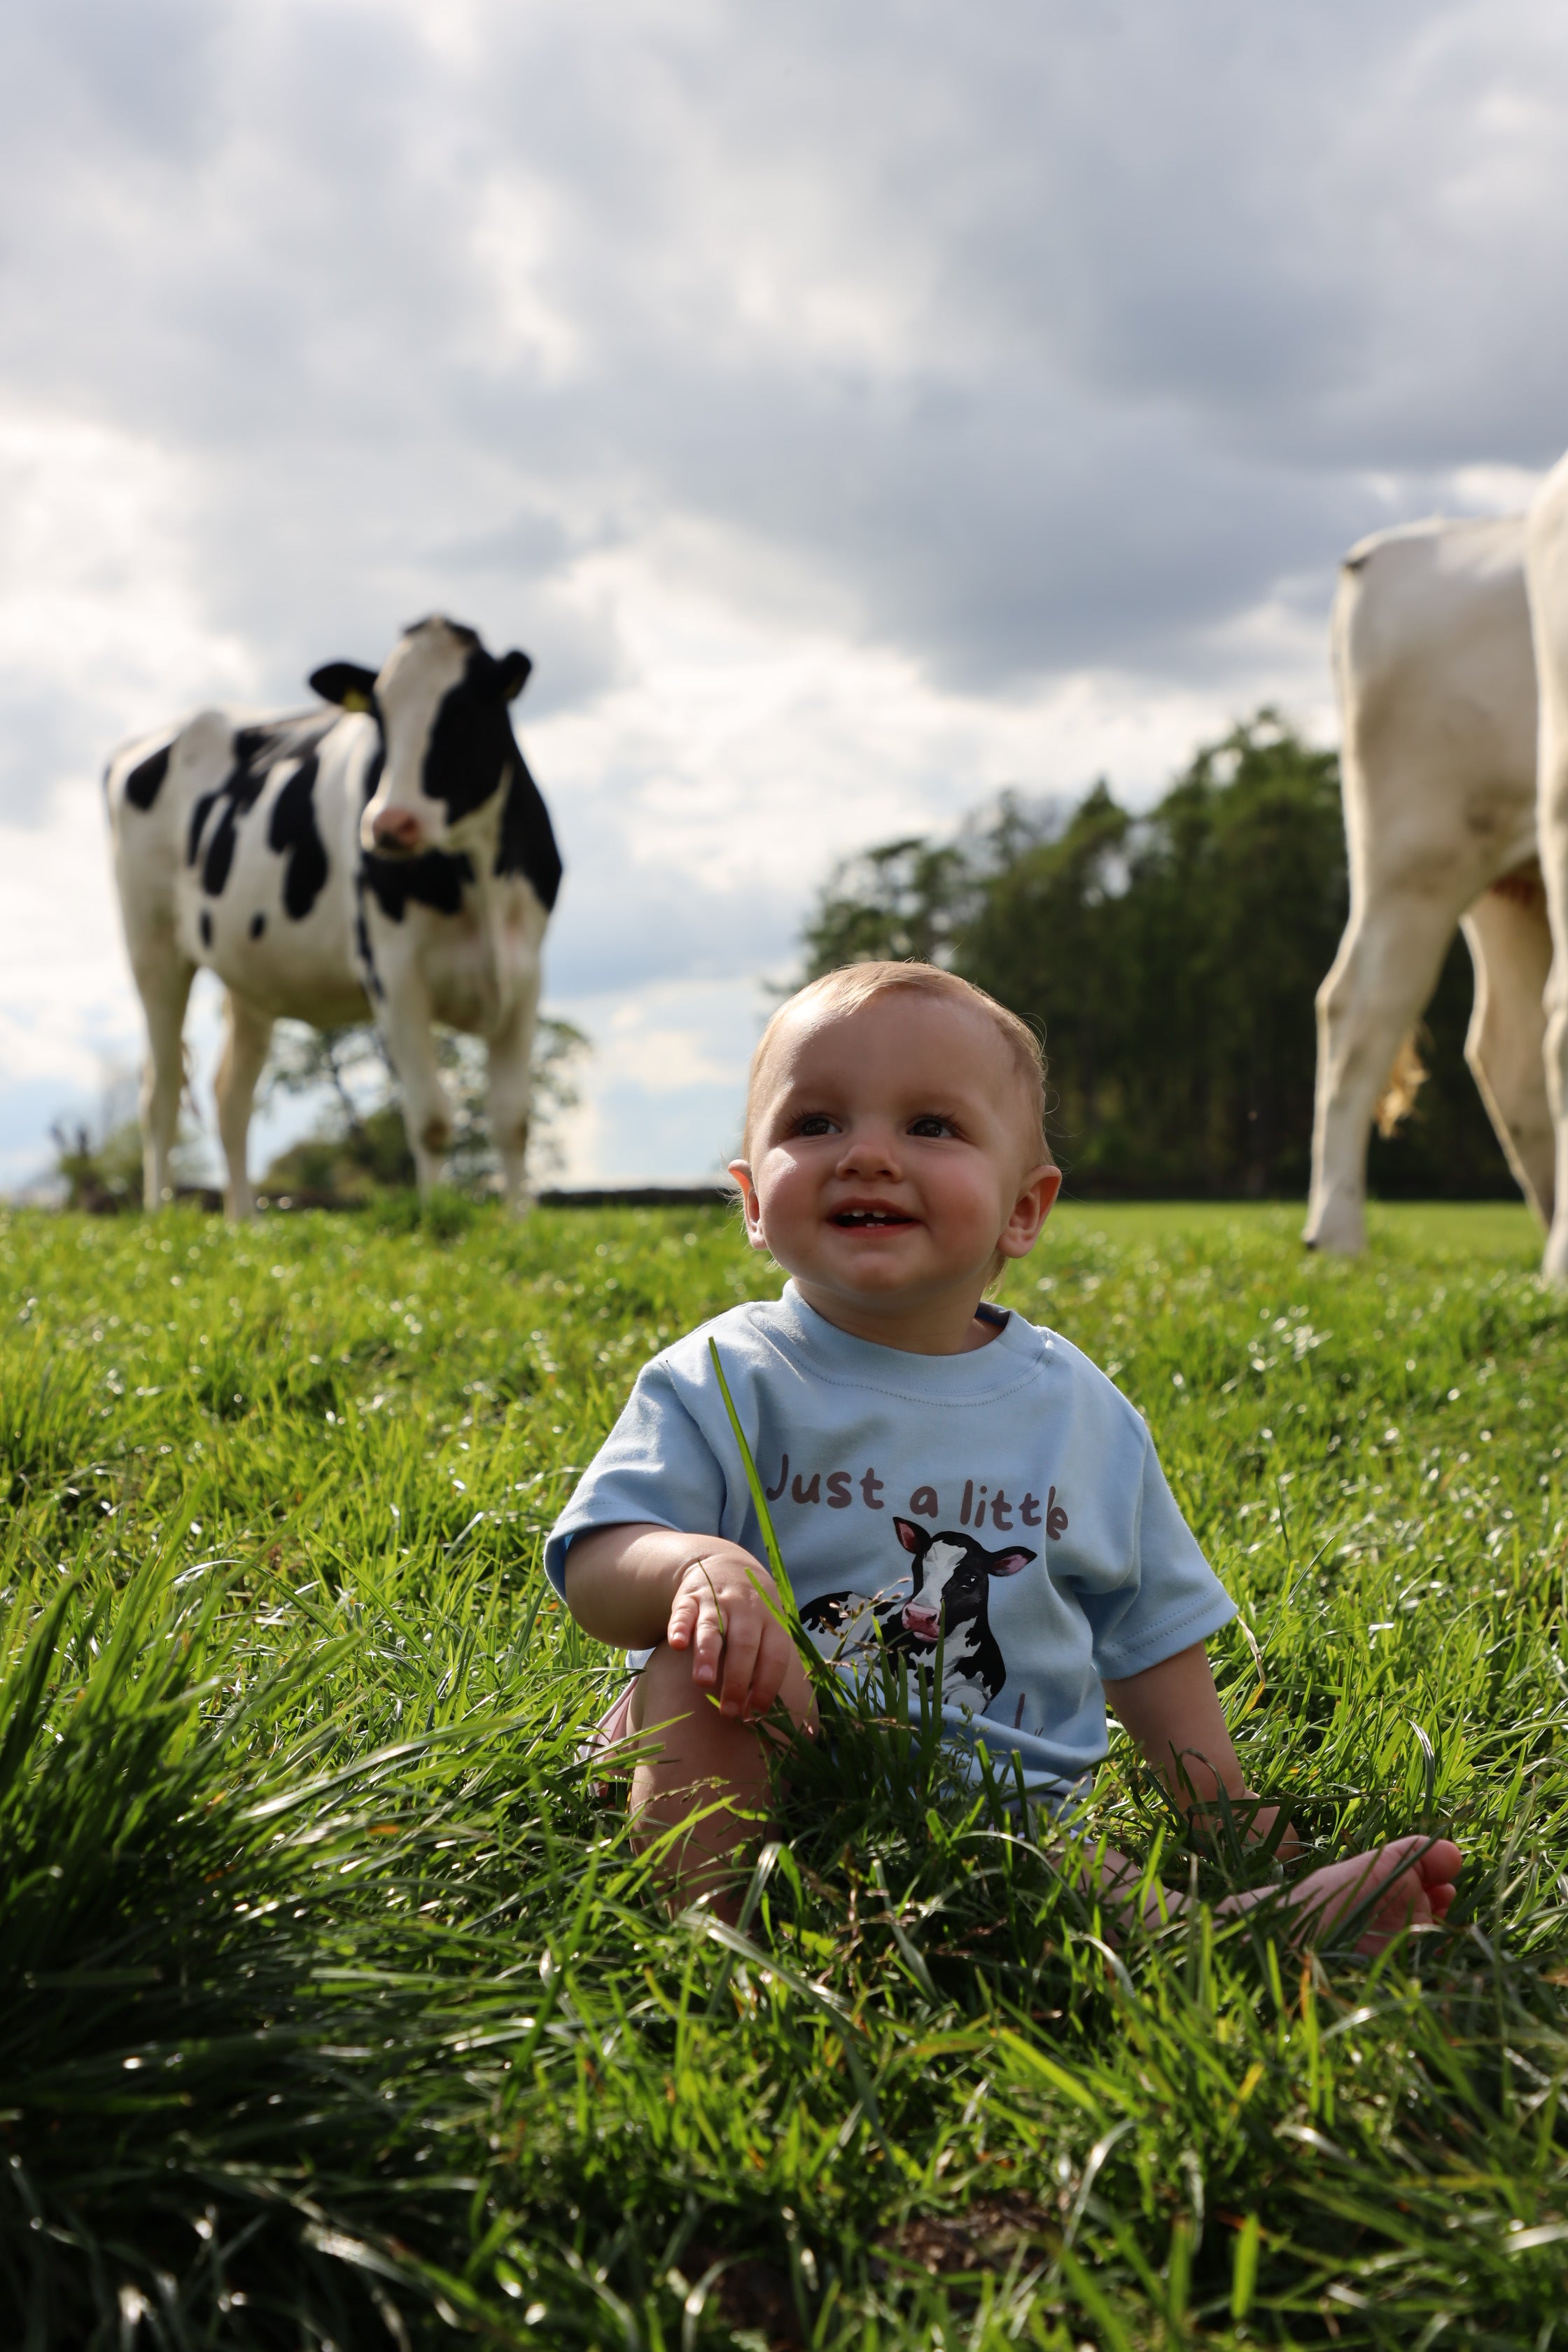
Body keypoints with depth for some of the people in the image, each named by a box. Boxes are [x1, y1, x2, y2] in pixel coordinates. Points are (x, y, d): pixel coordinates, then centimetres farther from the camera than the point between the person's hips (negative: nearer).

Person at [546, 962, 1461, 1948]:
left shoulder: (1081, 1415, 7)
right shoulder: (725, 1382, -1)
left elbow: (1151, 1642, 16)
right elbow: (595, 1565, -10)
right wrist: (702, 1564, -34)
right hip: (747, 1795, -1)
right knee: (694, 1674, -31)